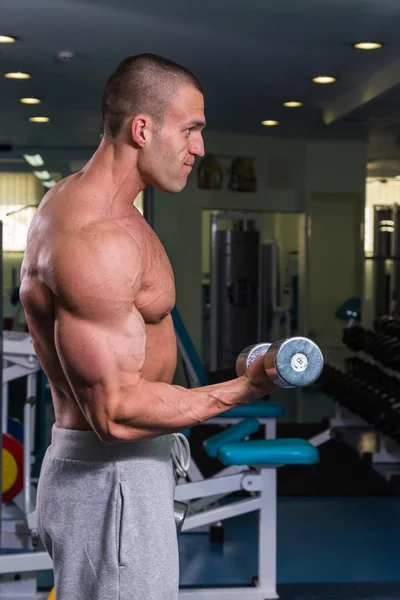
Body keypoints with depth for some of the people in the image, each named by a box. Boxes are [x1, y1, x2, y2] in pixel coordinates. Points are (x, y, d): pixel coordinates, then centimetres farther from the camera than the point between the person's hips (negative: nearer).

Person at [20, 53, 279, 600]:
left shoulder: (78, 199, 9)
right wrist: (247, 389, -24)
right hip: (109, 486, -11)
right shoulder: (97, 241, -25)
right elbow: (116, 412, -27)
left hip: (122, 470, 11)